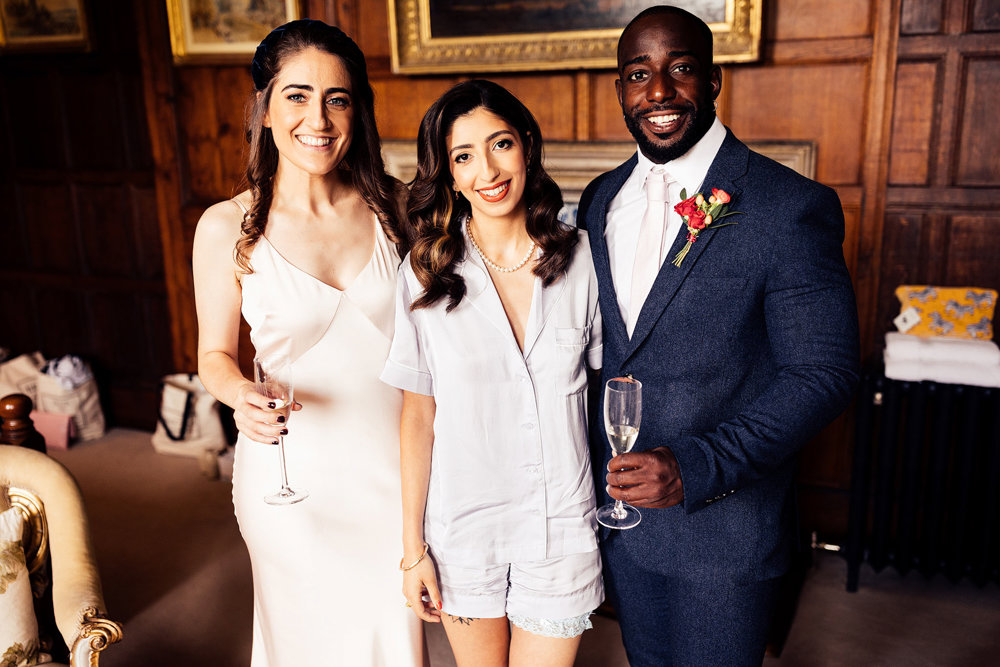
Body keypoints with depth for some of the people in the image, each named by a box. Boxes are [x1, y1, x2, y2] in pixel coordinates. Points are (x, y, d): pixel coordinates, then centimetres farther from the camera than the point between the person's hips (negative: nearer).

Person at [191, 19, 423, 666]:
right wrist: (241, 395, -22)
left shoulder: (394, 204, -5)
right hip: (294, 476, -1)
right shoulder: (229, 227, -11)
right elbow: (216, 352, 1)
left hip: (395, 465, 2)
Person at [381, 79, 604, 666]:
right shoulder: (427, 270, -9)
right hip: (462, 525, 0)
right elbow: (418, 414, -4)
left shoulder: (580, 259, -7)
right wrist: (413, 547, -2)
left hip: (562, 526, 0)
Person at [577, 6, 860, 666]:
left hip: (724, 523, -5)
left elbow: (822, 375, -17)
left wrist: (697, 467, -26)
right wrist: (590, 473, 5)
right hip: (619, 510, 6)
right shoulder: (600, 199, 3)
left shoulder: (792, 207, -16)